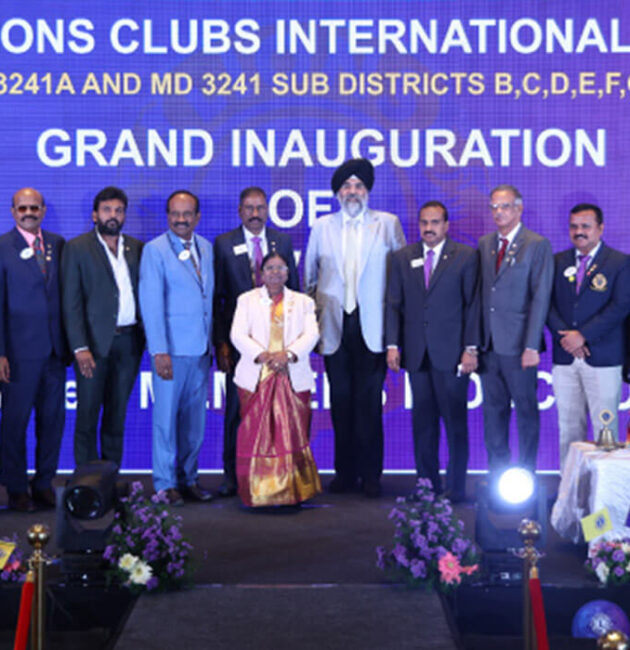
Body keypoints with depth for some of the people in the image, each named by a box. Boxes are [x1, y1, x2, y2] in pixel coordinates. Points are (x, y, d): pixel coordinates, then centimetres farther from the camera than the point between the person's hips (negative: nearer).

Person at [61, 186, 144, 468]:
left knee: (117, 415, 9)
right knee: (88, 416, -1)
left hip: (129, 341, 4)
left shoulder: (137, 248, 12)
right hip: (95, 341, -3)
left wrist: (149, 337, 1)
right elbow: (71, 302, -4)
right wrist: (80, 347, -12)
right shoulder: (77, 247, 1)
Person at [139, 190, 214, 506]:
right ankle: (166, 483, 12)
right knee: (166, 415, 2)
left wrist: (214, 341, 7)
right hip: (171, 348, -5)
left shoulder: (206, 248, 12)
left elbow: (210, 298, 12)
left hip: (201, 348, 5)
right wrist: (159, 351, -15)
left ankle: (188, 477, 20)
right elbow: (151, 303, -10)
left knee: (195, 416, 9)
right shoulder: (155, 250, -5)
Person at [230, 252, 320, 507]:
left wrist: (288, 354, -15)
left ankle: (292, 491, 1)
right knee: (255, 435, -5)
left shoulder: (303, 302, 16)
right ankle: (257, 492, 0)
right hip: (256, 378, 0)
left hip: (293, 378, 1)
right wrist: (262, 356, -15)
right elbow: (238, 334, 2)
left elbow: (311, 335, 3)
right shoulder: (247, 300, 14)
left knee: (292, 435, -3)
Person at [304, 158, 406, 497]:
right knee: (341, 402, 5)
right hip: (335, 328, 2)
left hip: (372, 327, -2)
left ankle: (370, 475, 6)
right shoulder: (322, 227, 12)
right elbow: (310, 276, 17)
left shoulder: (388, 224, 7)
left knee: (369, 402, -3)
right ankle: (344, 472, 14)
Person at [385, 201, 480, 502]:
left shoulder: (466, 256, 3)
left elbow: (472, 304, -1)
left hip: (451, 353, -3)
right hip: (416, 353, 3)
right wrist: (392, 345, 1)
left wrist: (471, 348, -7)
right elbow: (394, 304, 10)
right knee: (423, 422, 7)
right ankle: (427, 485, 14)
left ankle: (456, 488, 6)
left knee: (455, 421, -1)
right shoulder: (403, 258, 12)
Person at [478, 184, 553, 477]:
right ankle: (497, 478, 20)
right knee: (493, 412, 11)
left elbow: (541, 298, -10)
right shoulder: (485, 244, 12)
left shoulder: (538, 245, -5)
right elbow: (480, 293, 12)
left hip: (518, 346, -5)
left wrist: (531, 346, -15)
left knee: (526, 412, 4)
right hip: (489, 344, 5)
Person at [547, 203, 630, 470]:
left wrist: (583, 335, -14)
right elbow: (547, 303, 6)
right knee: (569, 428, 7)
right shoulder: (558, 261, 12)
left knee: (605, 428, -2)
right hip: (565, 357, 4)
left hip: (602, 358, -4)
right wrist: (564, 336, -10)